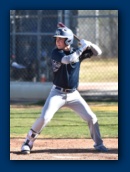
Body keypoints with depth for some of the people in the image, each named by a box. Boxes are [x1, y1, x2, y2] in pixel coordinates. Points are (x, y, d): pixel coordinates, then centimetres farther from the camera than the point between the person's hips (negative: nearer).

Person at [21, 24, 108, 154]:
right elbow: (68, 59, -28)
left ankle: (98, 144, 16)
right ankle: (28, 142, -3)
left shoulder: (77, 52, 2)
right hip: (57, 93, -3)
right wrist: (82, 47, -24)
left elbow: (98, 52, 4)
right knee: (44, 118, -17)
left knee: (91, 118, -1)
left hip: (73, 94, 3)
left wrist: (89, 44, -15)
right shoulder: (56, 52, -9)